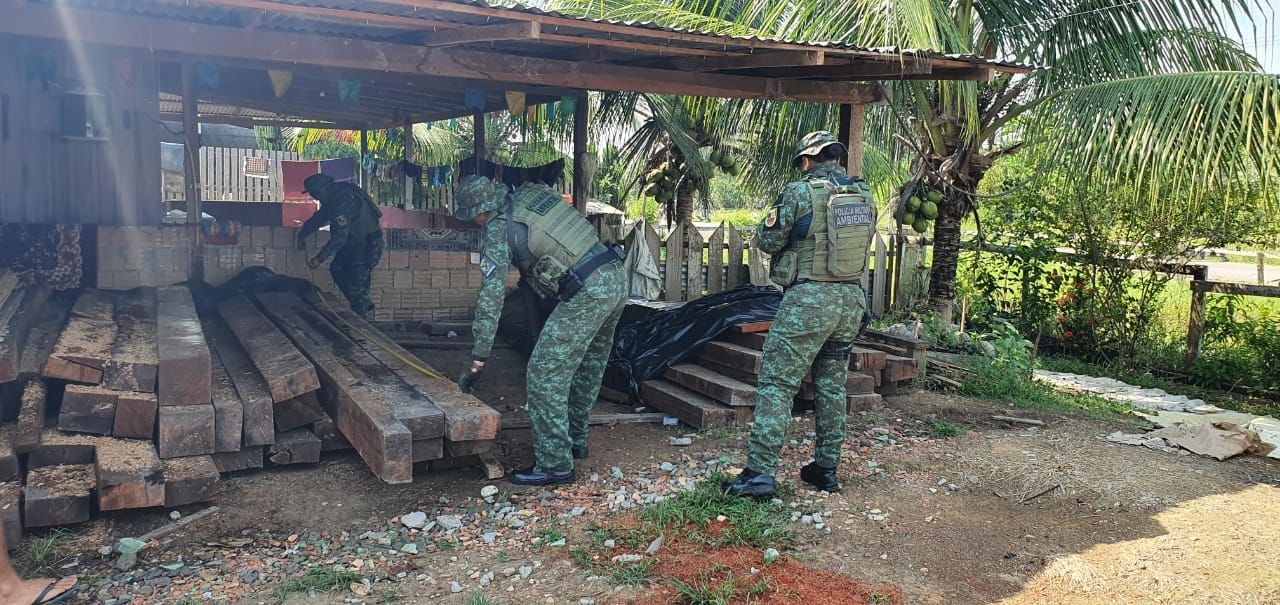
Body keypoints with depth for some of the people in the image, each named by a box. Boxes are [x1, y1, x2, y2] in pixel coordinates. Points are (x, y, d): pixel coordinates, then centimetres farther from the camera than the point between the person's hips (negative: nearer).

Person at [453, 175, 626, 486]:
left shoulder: (497, 230, -4)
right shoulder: (533, 194, 16)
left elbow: (491, 296, -8)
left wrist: (478, 358, -6)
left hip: (588, 292, -9)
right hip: (616, 275, 9)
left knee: (546, 373, -1)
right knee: (587, 366, 22)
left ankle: (555, 464, 4)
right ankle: (574, 440, 36)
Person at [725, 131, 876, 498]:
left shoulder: (800, 192, -9)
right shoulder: (864, 195, 8)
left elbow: (768, 241, -4)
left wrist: (771, 219, 15)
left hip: (808, 299, -6)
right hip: (850, 300, 6)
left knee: (776, 384, -3)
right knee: (832, 386, 16)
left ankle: (760, 473, -6)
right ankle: (827, 468, 22)